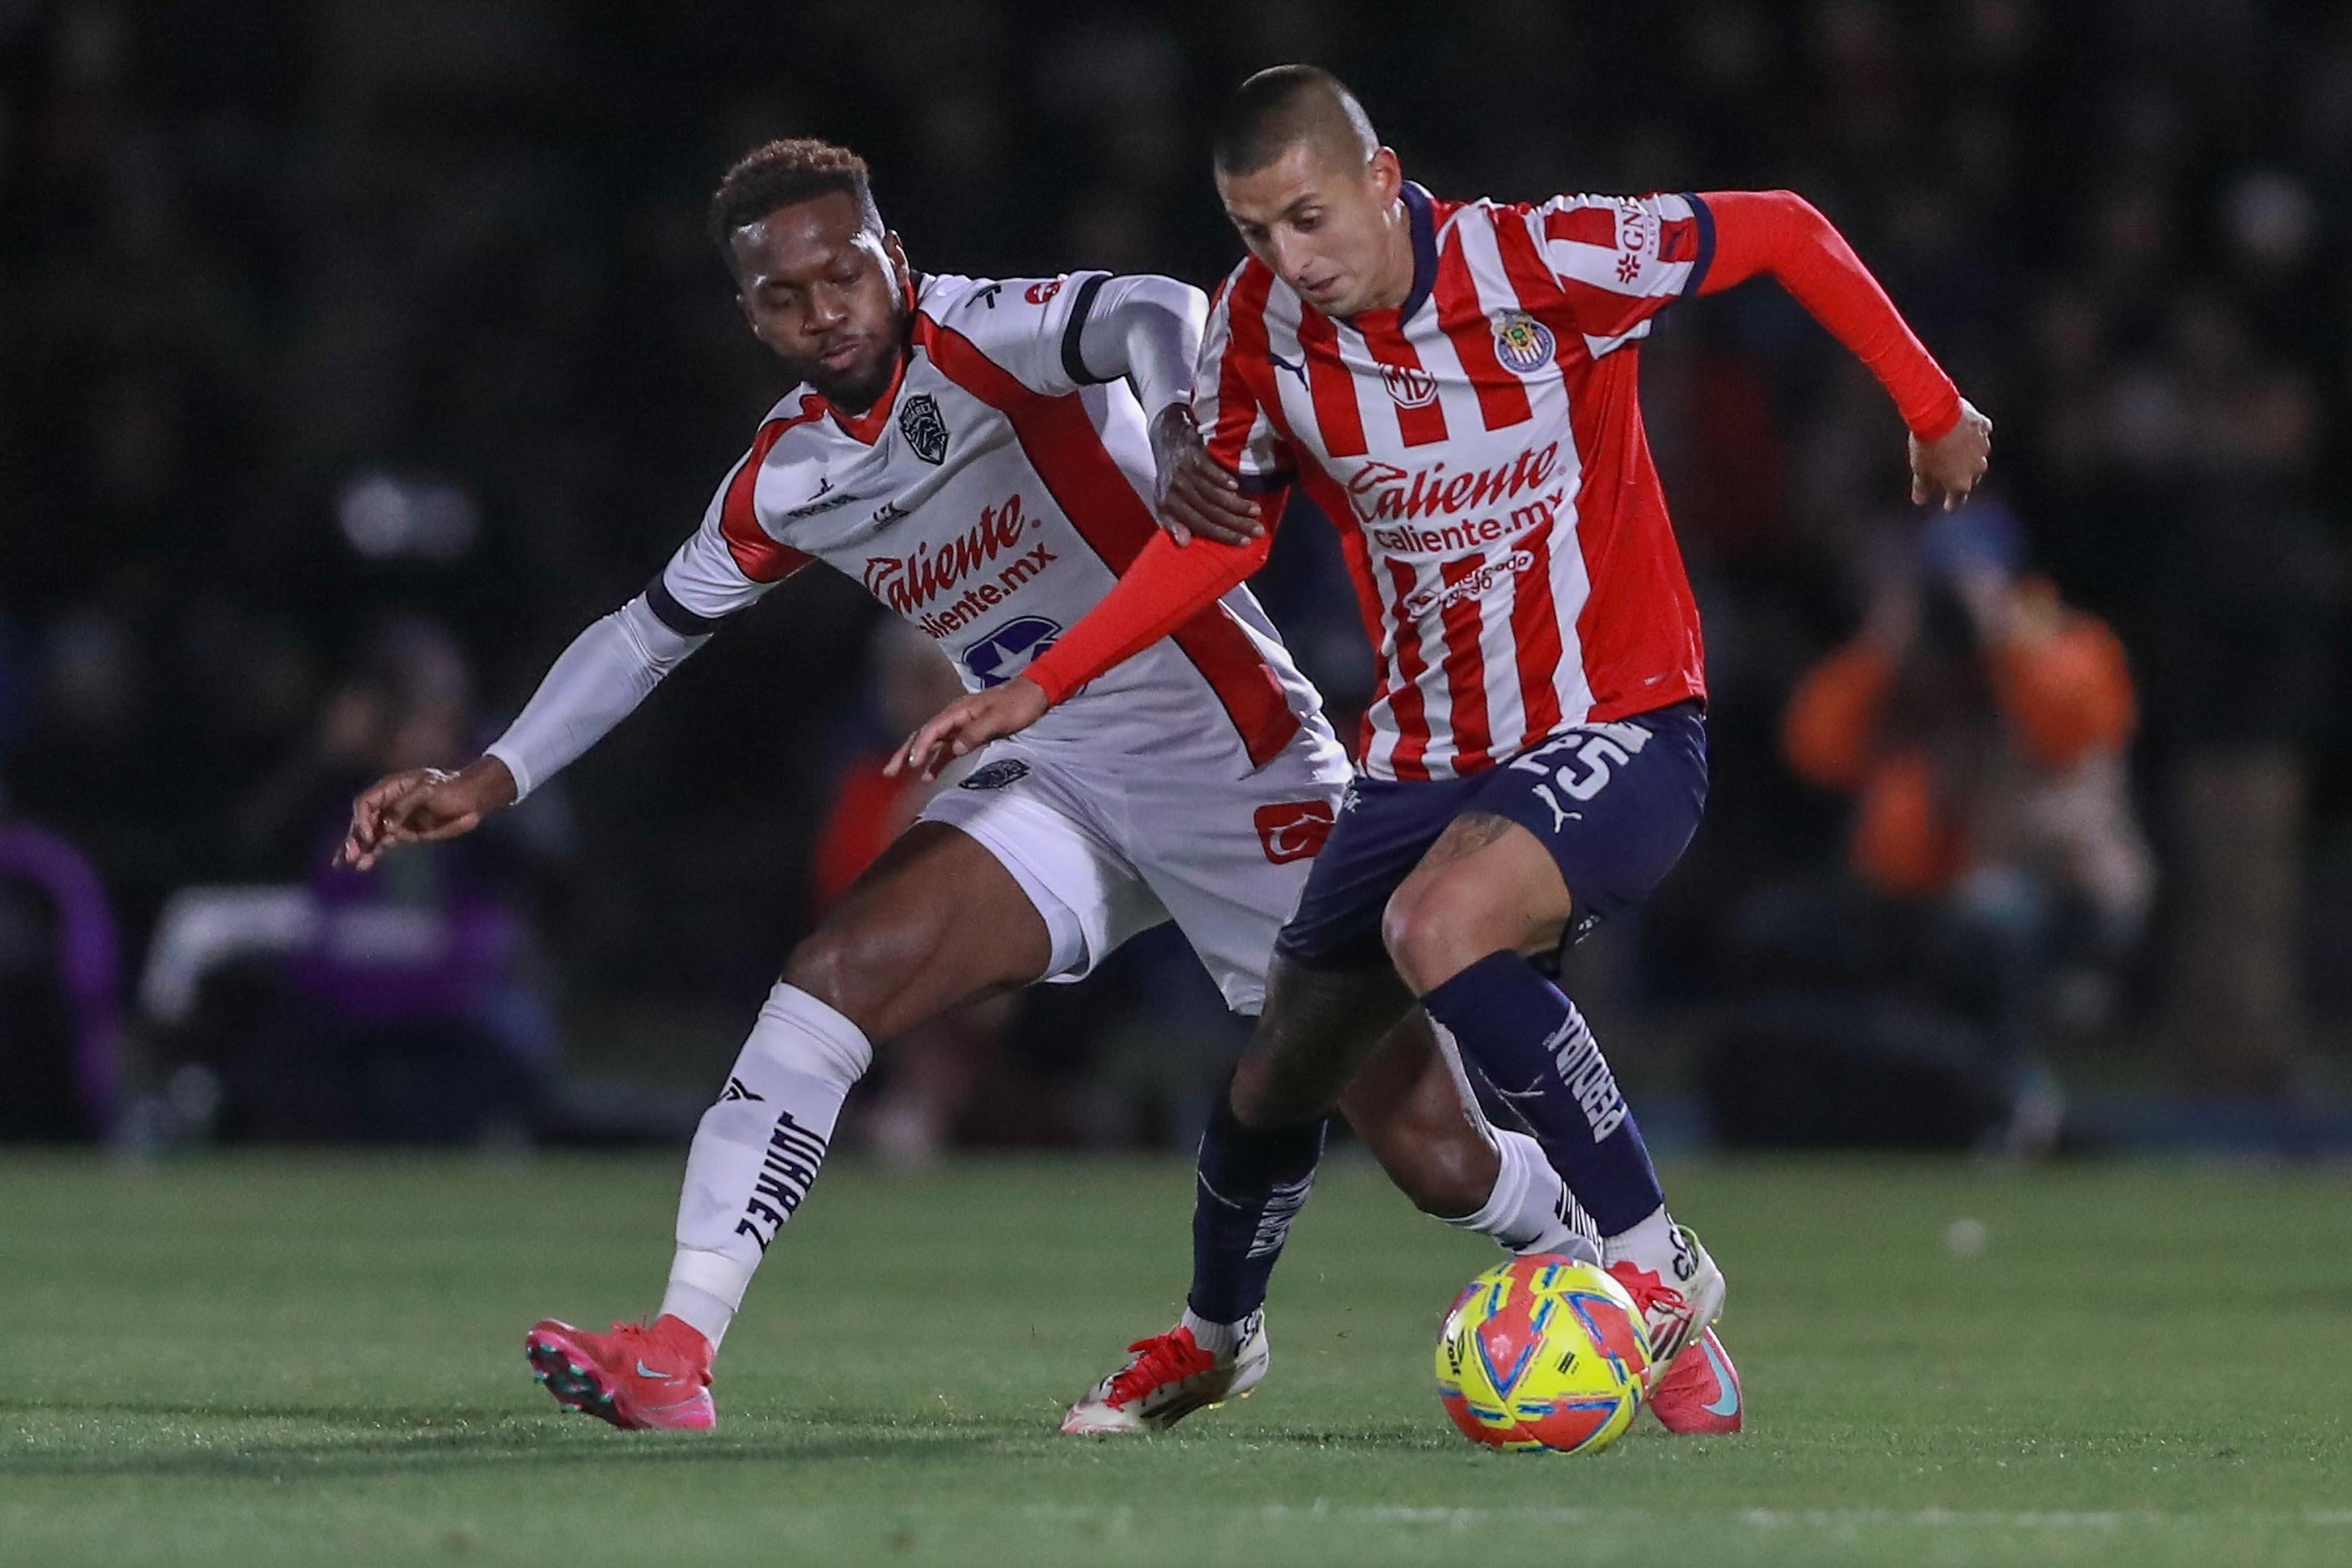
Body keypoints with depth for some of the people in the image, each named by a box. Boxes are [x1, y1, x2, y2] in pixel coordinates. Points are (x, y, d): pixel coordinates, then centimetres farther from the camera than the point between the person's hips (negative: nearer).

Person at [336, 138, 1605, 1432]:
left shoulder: (975, 337, -17)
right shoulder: (787, 478, 4)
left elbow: (1154, 316, -38)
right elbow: (650, 631, 19)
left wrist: (1188, 428, -60)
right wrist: (490, 781, 10)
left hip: (1236, 764, -6)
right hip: (1060, 779, 6)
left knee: (1440, 1158, -6)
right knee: (830, 978, -15)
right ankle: (674, 1355, -15)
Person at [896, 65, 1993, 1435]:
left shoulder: (1540, 263, -21)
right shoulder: (1261, 327, -7)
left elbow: (1784, 232, -8)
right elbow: (1217, 539, 7)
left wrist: (1933, 411, -2)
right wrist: (1040, 689, -1)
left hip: (1617, 730, -5)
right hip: (1427, 753, 5)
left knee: (1437, 927, -35)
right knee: (1279, 1082, 11)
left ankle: (1658, 1264, -21)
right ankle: (1216, 1332, 45)